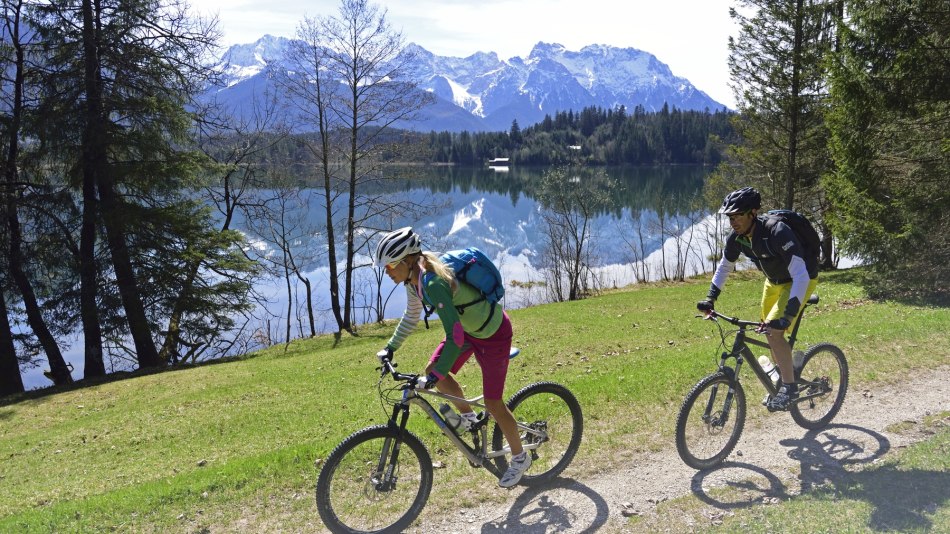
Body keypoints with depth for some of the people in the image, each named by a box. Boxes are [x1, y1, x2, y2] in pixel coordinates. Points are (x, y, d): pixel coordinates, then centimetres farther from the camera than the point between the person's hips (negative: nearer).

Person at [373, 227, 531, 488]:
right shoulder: (414, 277, -7)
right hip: (469, 326, 8)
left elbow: (455, 336, -38)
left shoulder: (433, 283, -35)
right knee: (433, 370, 1)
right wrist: (390, 347, 8)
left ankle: (520, 458, 23)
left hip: (492, 334, -8)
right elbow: (412, 316, 11)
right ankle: (468, 417, 24)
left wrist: (437, 375, -38)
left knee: (493, 403, 1)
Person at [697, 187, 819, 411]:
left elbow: (801, 276, -40)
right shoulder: (737, 237, -15)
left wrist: (788, 315, -47)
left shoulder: (777, 232, -36)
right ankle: (781, 378, 34)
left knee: (775, 331, -21)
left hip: (799, 280, -7)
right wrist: (710, 298, -8)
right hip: (774, 281, 7)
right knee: (768, 331, 12)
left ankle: (789, 387, -8)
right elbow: (724, 268, 2)